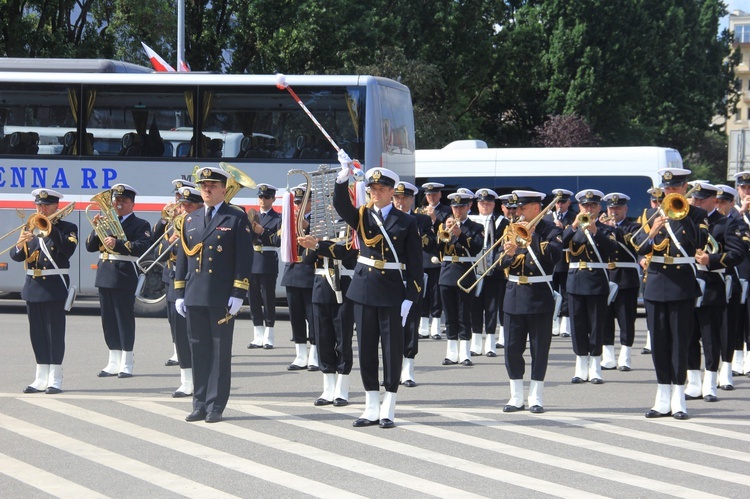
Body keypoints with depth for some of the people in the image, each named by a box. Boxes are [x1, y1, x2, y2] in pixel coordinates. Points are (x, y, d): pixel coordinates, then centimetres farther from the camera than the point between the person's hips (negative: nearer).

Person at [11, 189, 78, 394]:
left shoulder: (67, 228, 0)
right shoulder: (30, 228, 12)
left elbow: (68, 250, -19)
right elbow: (16, 256, 3)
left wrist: (50, 230, -20)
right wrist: (21, 243, -18)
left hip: (55, 286, -5)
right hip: (33, 286, 5)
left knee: (55, 332, -5)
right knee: (37, 333, 7)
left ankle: (55, 379, -1)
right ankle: (41, 379, 14)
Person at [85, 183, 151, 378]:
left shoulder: (140, 225, 1)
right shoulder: (107, 222, 18)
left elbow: (142, 247, -16)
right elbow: (90, 247, 12)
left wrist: (117, 243, -27)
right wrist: (97, 228, -5)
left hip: (124, 276, -6)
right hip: (105, 275, 6)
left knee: (125, 319, -4)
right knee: (109, 320, 8)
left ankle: (126, 364, -1)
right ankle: (113, 363, 15)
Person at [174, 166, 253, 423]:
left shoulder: (237, 219, -1)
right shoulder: (191, 220, 15)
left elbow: (244, 258, -5)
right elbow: (182, 257, 17)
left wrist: (238, 294, -12)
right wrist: (179, 294, 11)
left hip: (222, 298, -5)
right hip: (195, 297, 5)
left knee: (221, 352, 0)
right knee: (198, 351, 6)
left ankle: (215, 407, 3)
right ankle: (200, 405, 11)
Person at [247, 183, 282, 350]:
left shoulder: (277, 218, 0)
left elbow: (278, 241, -9)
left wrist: (263, 232, -19)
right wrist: (250, 229, -13)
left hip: (268, 263, -5)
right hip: (252, 261, 5)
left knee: (268, 300, -2)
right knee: (254, 300, 7)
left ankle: (268, 338, 2)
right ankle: (258, 337, 13)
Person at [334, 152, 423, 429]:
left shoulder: (406, 222, 0)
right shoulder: (362, 216, 6)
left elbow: (414, 262, -2)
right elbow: (340, 204, -14)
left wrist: (410, 298, -10)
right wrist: (344, 177, -31)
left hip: (393, 291, -3)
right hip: (364, 289, 3)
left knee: (392, 349, 1)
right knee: (366, 348, 7)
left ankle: (388, 410, 7)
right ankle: (371, 408, 14)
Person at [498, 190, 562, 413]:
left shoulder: (550, 230, -3)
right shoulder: (513, 229, 10)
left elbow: (555, 255, -20)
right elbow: (500, 262, 5)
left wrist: (533, 236, -24)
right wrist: (508, 253, -16)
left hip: (540, 296, -4)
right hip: (514, 295, 4)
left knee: (539, 349, 1)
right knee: (512, 348, 3)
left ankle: (536, 398, 8)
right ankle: (516, 397, 12)